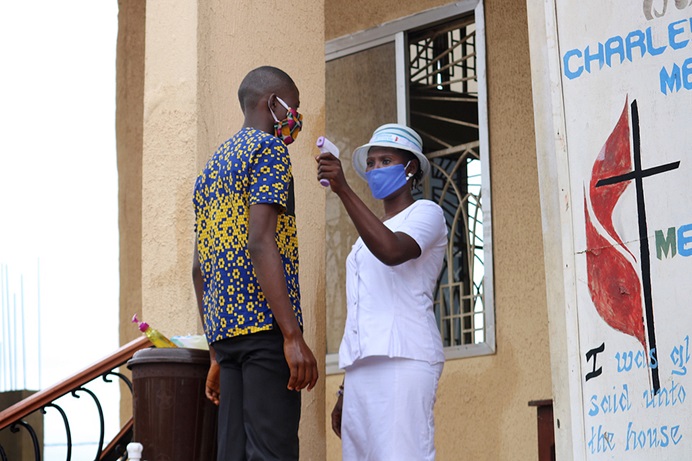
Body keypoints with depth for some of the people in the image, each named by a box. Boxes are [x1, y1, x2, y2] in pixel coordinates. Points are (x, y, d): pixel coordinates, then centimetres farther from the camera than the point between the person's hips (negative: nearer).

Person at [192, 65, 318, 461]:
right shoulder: (269, 149, -3)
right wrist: (293, 335, -21)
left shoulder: (213, 165, 24)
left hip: (223, 326, 9)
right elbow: (261, 243, -16)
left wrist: (218, 354, 24)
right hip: (266, 324, -9)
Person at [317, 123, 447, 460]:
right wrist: (345, 392, 20)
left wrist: (343, 190, -21)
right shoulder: (370, 236, 29)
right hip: (362, 367, 8)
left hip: (403, 359, -7)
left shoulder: (426, 213, 7)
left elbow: (391, 251, -17)